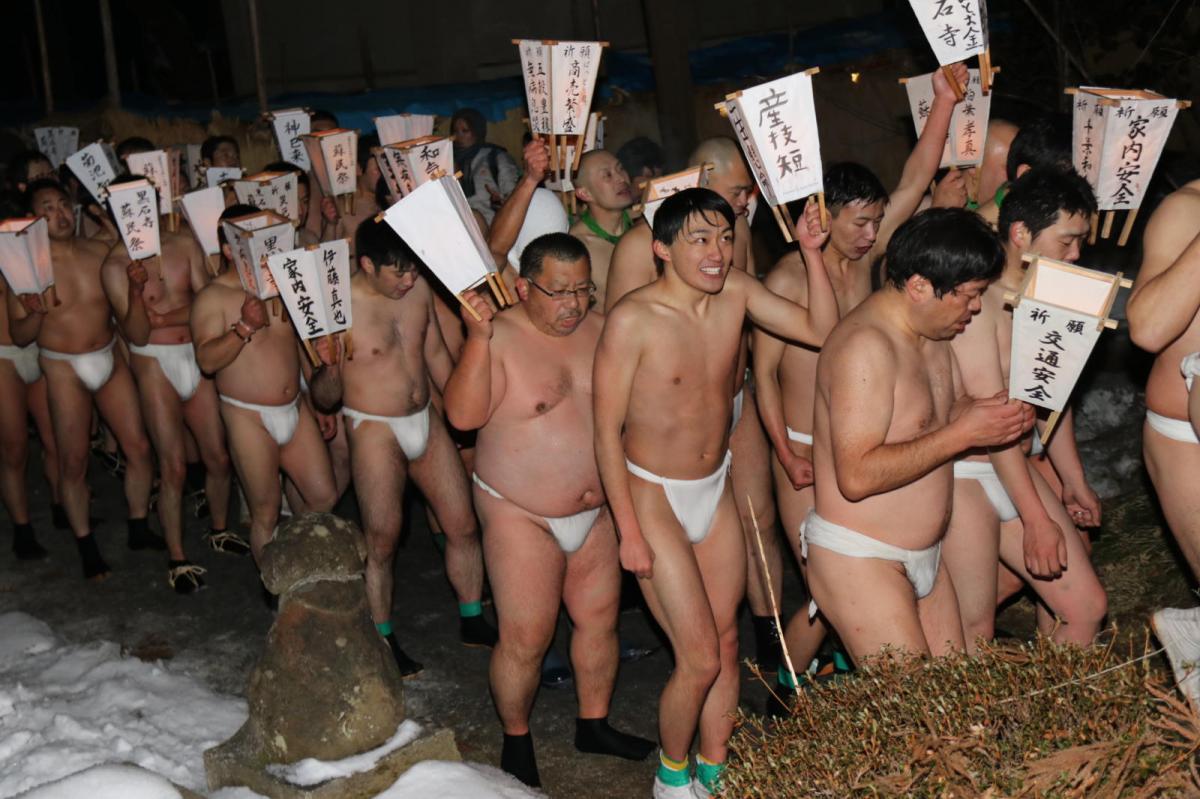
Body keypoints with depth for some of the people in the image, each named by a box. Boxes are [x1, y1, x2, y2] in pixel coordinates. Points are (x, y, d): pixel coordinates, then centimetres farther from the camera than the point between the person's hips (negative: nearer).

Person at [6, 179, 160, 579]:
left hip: (110, 359, 4)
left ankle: (139, 528, 22)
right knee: (73, 461, 1)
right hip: (64, 370, -3)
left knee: (139, 446, 4)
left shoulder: (100, 251, 1)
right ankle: (86, 546, 17)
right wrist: (37, 314, -24)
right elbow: (19, 336, -5)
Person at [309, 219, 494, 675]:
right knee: (381, 540, 1)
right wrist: (330, 370, -35)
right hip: (374, 430, -5)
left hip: (426, 420, 6)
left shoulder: (418, 289, -2)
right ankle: (383, 640, 20)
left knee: (463, 524, 8)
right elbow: (324, 400, -14)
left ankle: (472, 621, 27)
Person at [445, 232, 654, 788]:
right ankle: (516, 738, 25)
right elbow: (464, 413, -29)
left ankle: (594, 724, 36)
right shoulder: (500, 338, -15)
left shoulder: (598, 330, 1)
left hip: (595, 510, 6)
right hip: (521, 516, -5)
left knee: (600, 619, 15)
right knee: (526, 639, 1)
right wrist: (478, 338, -37)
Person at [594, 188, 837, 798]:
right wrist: (629, 532, -15)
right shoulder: (633, 320, -20)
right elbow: (607, 432, -16)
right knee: (700, 660, -4)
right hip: (654, 496, -6)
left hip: (715, 490, 6)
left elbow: (821, 330, -1)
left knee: (726, 643, 13)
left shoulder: (736, 293, -4)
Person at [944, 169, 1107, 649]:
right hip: (964, 477, -9)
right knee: (975, 633, -4)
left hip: (1017, 470, 9)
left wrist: (1074, 480, 28)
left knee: (1087, 608, 9)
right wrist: (1037, 519, -20)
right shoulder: (977, 300, -18)